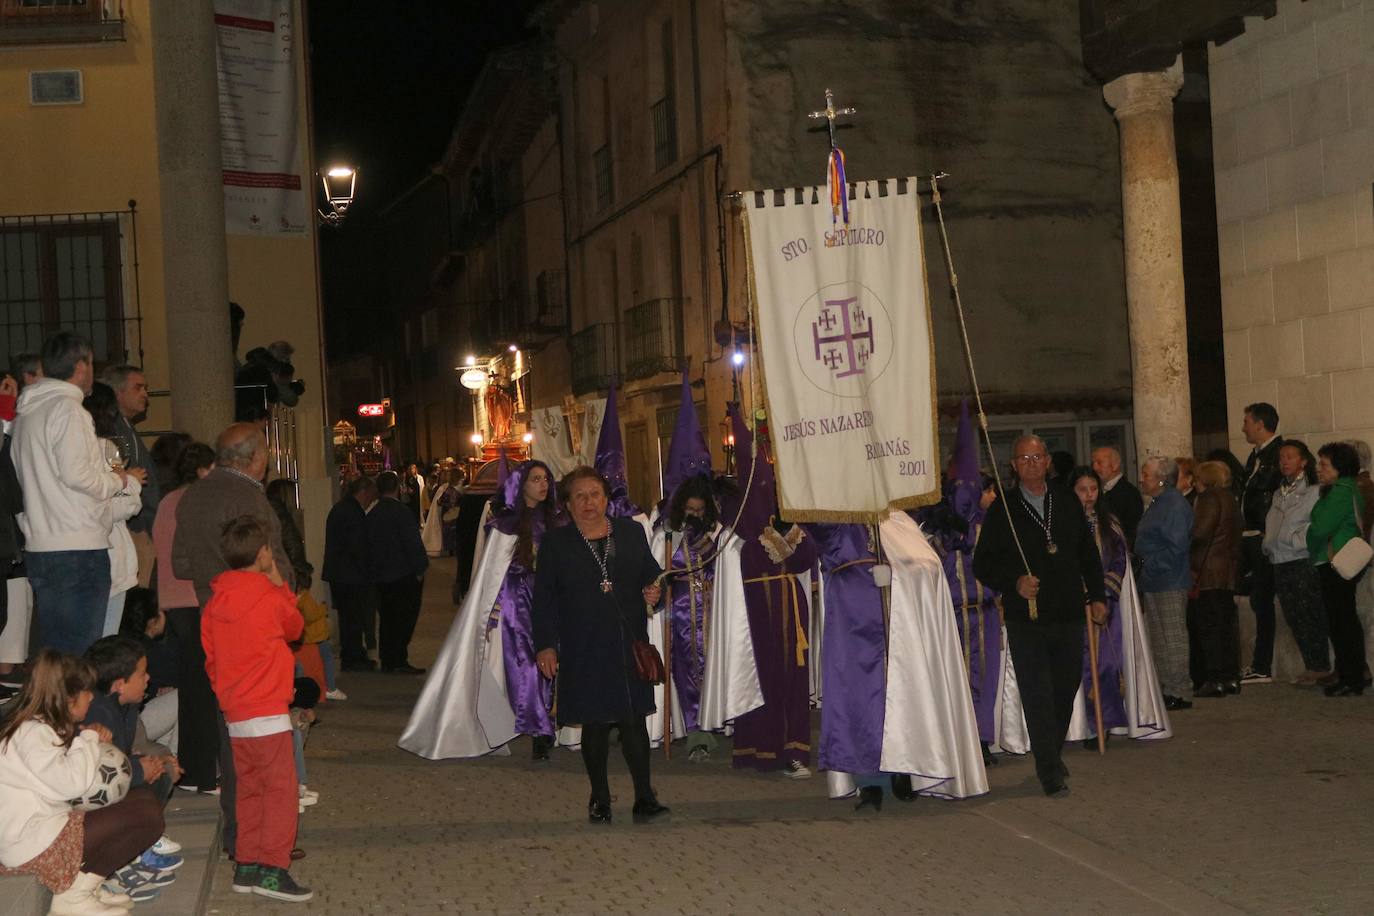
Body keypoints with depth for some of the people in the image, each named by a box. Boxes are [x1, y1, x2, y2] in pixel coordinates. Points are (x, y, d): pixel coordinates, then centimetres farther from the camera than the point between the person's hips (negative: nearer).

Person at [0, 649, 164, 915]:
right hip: (33, 844, -11)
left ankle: (87, 883, 3)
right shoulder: (32, 733, -18)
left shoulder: (42, 726, 14)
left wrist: (93, 738, -1)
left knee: (144, 797, 9)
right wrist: (89, 739, -9)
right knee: (147, 814, -18)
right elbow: (72, 782, -26)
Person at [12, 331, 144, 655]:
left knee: (52, 650, 12)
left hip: (38, 549, 9)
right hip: (78, 548, -9)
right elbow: (76, 474, -18)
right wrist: (121, 480, -2)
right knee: (79, 655, -6)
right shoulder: (68, 409, -9)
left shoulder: (27, 413, 17)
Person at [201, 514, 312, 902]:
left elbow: (210, 658, 12)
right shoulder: (270, 598, -11)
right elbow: (295, 628, 9)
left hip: (234, 713, 7)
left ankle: (247, 864, 19)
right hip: (267, 712, -7)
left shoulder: (215, 603, 7)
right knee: (281, 789, -4)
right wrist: (280, 585, 12)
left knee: (249, 789, 15)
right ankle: (273, 869, -7)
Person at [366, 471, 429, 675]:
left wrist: (375, 570, 16)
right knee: (404, 618, -2)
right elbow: (413, 543, -16)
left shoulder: (372, 514, 6)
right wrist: (419, 569, -7)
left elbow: (369, 544, 10)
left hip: (380, 576, 7)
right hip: (404, 574, -7)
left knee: (387, 618, 11)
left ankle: (387, 661, 13)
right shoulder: (399, 512, -15)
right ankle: (398, 661, -5)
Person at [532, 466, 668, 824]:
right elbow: (543, 598, 1)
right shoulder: (555, 542, 3)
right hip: (583, 650, -1)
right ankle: (599, 799, 18)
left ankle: (645, 799, 1)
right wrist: (545, 645, -5)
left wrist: (654, 592, -4)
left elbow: (651, 574, 19)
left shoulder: (632, 533, 9)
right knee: (594, 724, 5)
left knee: (634, 720, -4)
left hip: (629, 644, 1)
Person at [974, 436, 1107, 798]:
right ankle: (1050, 771, -2)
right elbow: (982, 564, -1)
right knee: (1038, 695, -7)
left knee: (1066, 689, 10)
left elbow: (1089, 556, 19)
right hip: (1026, 619, -4)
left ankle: (1052, 754, 30)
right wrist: (1015, 582, -16)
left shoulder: (1069, 506, 12)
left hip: (1068, 617, 4)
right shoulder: (1002, 511, 0)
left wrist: (1097, 597, 10)